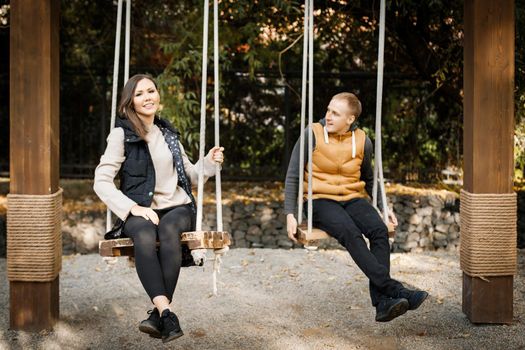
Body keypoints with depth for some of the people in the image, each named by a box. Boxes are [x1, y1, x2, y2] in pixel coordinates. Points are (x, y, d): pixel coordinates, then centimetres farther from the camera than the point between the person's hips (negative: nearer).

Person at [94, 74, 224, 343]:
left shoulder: (168, 134, 20)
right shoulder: (122, 134, 5)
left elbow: (189, 177, 27)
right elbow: (101, 182, -3)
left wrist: (209, 163, 7)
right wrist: (133, 208, -15)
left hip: (177, 208, 3)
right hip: (139, 213, -3)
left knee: (168, 229, -34)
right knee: (144, 234, -38)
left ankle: (158, 313, -37)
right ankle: (167, 312, -47)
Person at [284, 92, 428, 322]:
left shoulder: (362, 141, 7)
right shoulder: (312, 134, -4)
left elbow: (369, 179, 23)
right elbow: (293, 176, 0)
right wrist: (290, 214, -8)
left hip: (353, 199, 3)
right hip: (321, 200, -3)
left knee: (379, 230, -27)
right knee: (350, 233, -34)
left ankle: (381, 302, -31)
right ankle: (393, 289, -36)